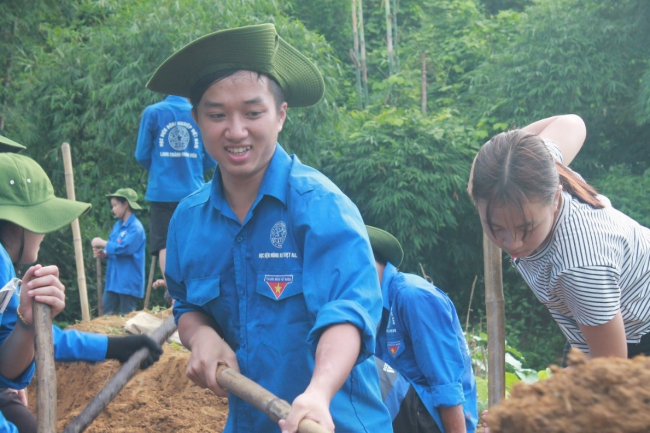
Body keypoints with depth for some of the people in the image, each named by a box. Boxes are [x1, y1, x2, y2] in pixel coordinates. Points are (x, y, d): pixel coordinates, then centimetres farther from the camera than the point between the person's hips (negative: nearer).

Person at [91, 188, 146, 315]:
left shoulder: (135, 227, -13)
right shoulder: (118, 225, 13)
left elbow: (124, 248, -24)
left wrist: (103, 243, -14)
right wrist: (104, 253, -1)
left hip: (128, 281, -8)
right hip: (113, 280, 8)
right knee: (107, 314, 6)